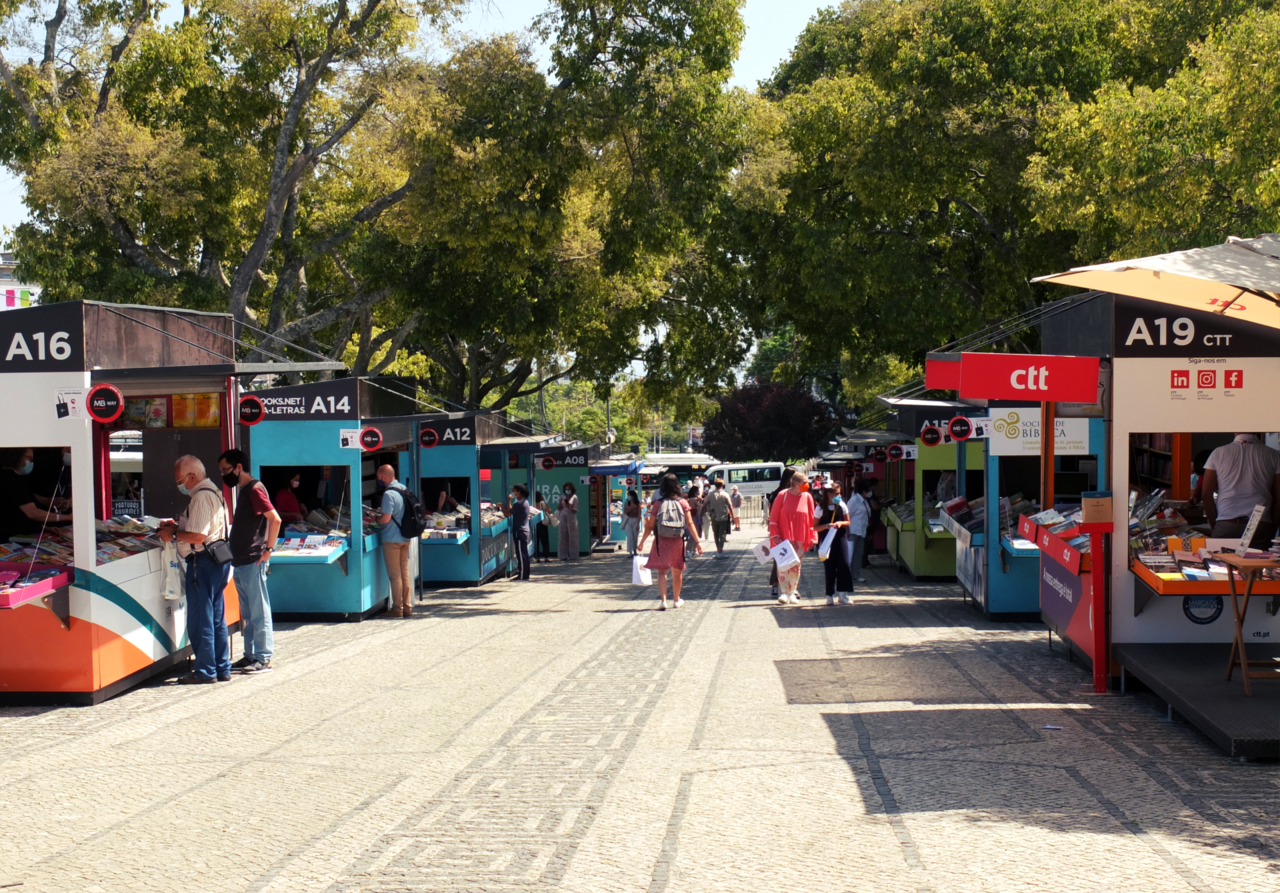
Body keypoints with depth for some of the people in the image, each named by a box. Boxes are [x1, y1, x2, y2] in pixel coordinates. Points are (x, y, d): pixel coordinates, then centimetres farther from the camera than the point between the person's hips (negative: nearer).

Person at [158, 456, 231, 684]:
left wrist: (172, 534, -10)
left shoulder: (201, 497, -17)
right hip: (217, 561, 10)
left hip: (203, 563, -10)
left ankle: (205, 671, 2)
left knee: (200, 620, -3)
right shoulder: (212, 492, 16)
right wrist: (177, 526, 15)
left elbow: (198, 536, -23)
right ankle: (222, 669, 18)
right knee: (216, 619, 14)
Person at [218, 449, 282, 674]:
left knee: (259, 612, -4)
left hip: (253, 562, -10)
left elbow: (275, 519, -22)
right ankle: (250, 656, 20)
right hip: (241, 562, 10)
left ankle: (263, 659, -1)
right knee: (248, 613, 14)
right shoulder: (243, 490, 16)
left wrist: (268, 549, -19)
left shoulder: (254, 489, -13)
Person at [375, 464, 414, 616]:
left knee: (395, 575, 0)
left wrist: (376, 520, -2)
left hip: (392, 539, -8)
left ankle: (397, 608, 4)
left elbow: (386, 518, -22)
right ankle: (407, 607, 15)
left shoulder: (389, 494, -19)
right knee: (405, 573, 13)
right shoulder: (404, 490, 7)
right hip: (405, 538, 8)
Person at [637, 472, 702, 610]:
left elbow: (650, 526, -1)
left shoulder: (658, 504, -3)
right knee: (677, 571, 18)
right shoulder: (683, 503, 0)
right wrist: (697, 541, -5)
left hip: (661, 540, -2)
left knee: (662, 571, 0)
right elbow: (690, 524, -6)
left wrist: (642, 542, 10)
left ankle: (663, 600, -17)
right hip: (677, 541, 2)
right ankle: (676, 600, 33)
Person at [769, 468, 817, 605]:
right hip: (783, 538, -3)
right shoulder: (783, 495, -5)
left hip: (799, 539, 3)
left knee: (795, 566, 6)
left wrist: (812, 537, 1)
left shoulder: (807, 497, 3)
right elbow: (773, 517, -3)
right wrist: (775, 536, -9)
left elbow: (812, 518, 7)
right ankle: (783, 592, -7)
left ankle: (792, 593, 12)